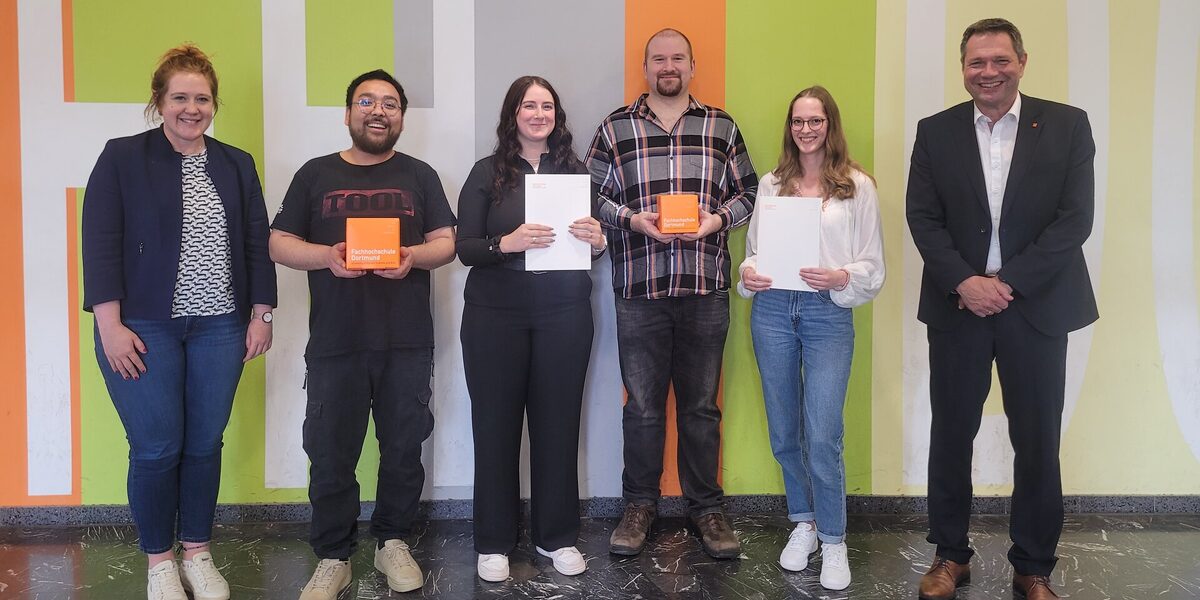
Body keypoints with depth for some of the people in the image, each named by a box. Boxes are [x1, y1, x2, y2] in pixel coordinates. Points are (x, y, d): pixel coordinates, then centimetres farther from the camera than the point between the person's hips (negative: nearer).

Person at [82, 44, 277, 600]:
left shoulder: (236, 165, 10)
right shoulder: (122, 158, -1)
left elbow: (257, 244, 10)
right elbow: (100, 244, -5)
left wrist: (261, 313, 5)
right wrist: (110, 325, -11)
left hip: (220, 328, 3)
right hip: (144, 329, -3)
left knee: (205, 444, 8)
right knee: (156, 448, 0)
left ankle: (198, 552, 25)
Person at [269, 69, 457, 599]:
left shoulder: (420, 176, 11)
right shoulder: (316, 174, 9)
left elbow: (446, 242, 7)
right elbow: (279, 244, 6)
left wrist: (412, 255, -15)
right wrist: (327, 255, -14)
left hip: (406, 342, 1)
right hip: (335, 342, 0)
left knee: (403, 450, 8)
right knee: (331, 455, 2)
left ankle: (392, 543, 26)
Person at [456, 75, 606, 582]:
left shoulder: (575, 170, 8)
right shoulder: (487, 173, 1)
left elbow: (596, 242, 11)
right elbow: (463, 248, -5)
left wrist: (597, 240, -12)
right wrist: (506, 243, -23)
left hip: (565, 315, 2)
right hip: (495, 316, -1)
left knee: (557, 423, 6)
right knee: (496, 425, 4)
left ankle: (557, 536, 21)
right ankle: (494, 541, 17)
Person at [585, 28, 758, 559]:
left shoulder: (722, 127, 10)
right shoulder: (615, 128, 7)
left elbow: (747, 191, 12)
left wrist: (719, 218, -7)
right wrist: (632, 219, -11)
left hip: (706, 291, 1)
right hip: (639, 291, 0)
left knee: (701, 405, 9)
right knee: (643, 405, 8)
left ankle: (705, 507, 22)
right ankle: (640, 505, 23)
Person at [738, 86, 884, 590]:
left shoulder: (857, 186, 2)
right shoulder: (771, 184, 10)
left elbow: (873, 265, 1)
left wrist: (842, 278, -18)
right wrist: (748, 273, -7)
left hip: (828, 313, -3)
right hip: (772, 309, 3)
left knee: (823, 438, -8)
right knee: (784, 433, 11)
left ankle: (833, 541, 10)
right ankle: (803, 524, 30)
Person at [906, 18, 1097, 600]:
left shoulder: (1067, 125, 0)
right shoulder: (935, 132, 4)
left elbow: (1075, 218, -7)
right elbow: (923, 218, -1)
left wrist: (1008, 283, -14)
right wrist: (963, 282, -15)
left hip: (1037, 307, -1)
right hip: (956, 305, 1)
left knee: (1037, 443, 6)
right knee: (951, 435, 8)